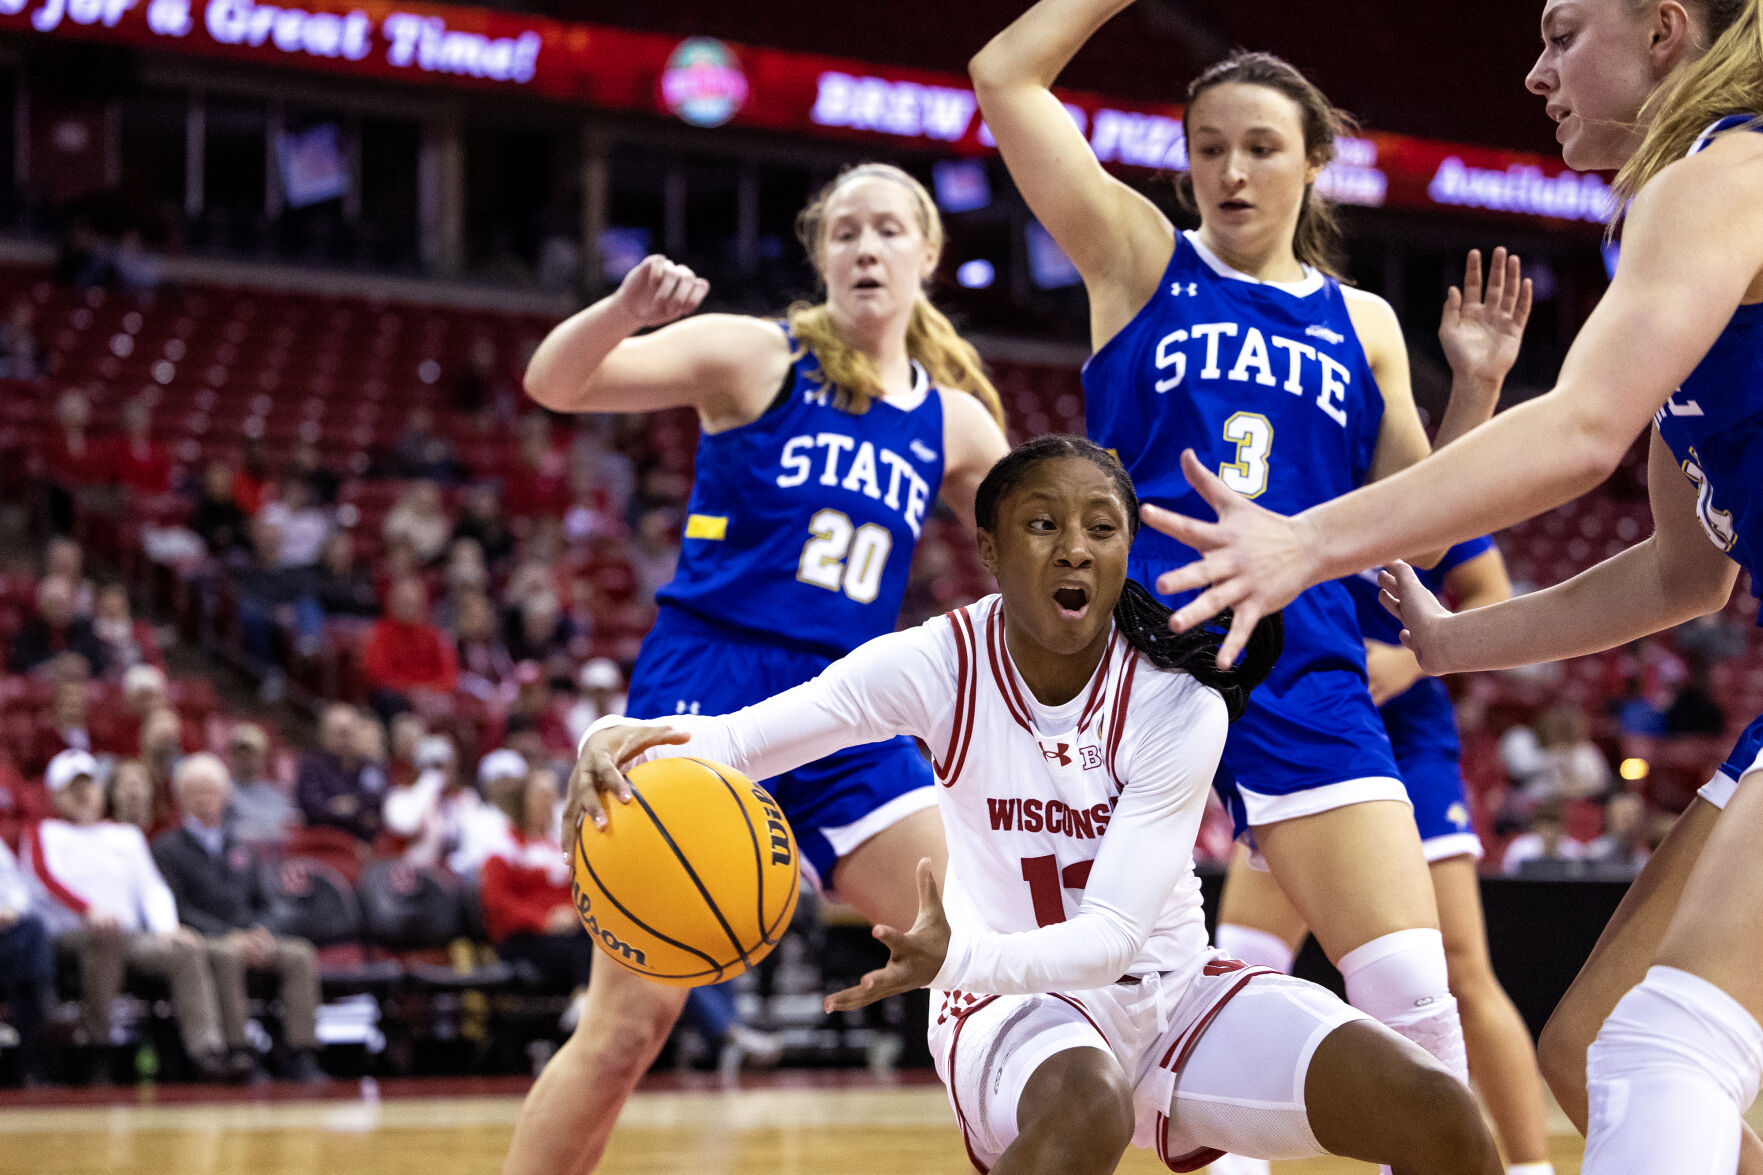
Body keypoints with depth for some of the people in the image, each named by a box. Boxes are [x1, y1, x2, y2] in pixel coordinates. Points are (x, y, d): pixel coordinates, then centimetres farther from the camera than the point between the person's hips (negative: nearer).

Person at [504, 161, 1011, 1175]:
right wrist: (628, 307, -31)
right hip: (708, 691, -5)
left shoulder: (953, 423, 12)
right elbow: (554, 383, -10)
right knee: (631, 1022, -10)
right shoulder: (759, 357, -1)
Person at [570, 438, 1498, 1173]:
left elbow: (1113, 936, -23)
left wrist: (955, 960, -42)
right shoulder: (941, 665, -15)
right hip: (1012, 999, -2)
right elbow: (739, 736, -26)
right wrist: (637, 742, -50)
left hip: (1169, 991, 2)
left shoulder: (1177, 705, -17)